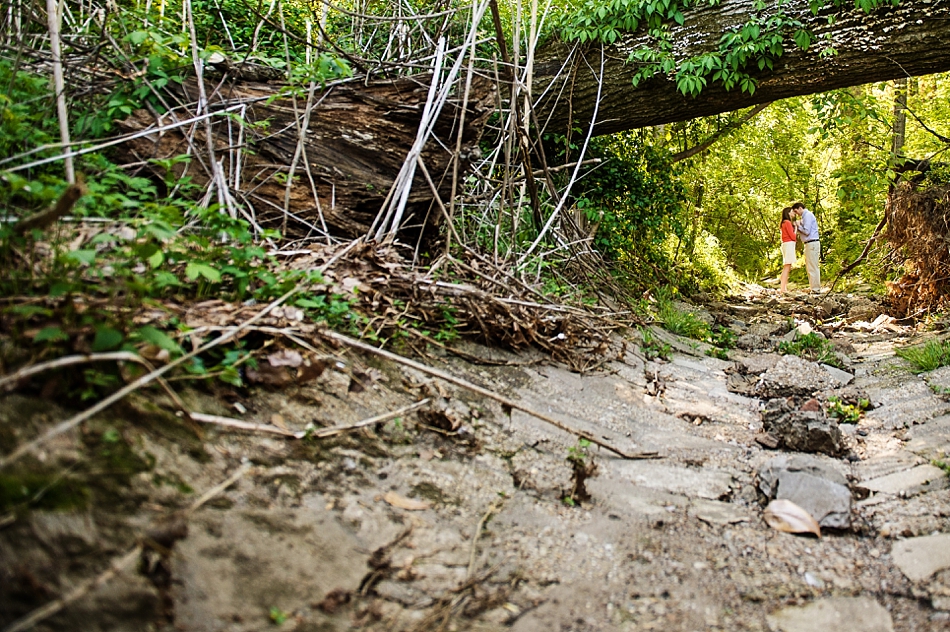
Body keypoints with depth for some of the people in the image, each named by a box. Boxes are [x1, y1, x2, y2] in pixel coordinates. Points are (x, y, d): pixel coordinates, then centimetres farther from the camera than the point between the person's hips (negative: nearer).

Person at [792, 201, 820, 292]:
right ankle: (814, 287, 15)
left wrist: (798, 225, -5)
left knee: (812, 267, -9)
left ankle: (815, 288, -8)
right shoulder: (804, 216, 20)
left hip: (812, 243, -10)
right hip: (809, 244, 10)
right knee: (809, 267, 12)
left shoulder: (808, 215, -11)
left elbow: (806, 231, -18)